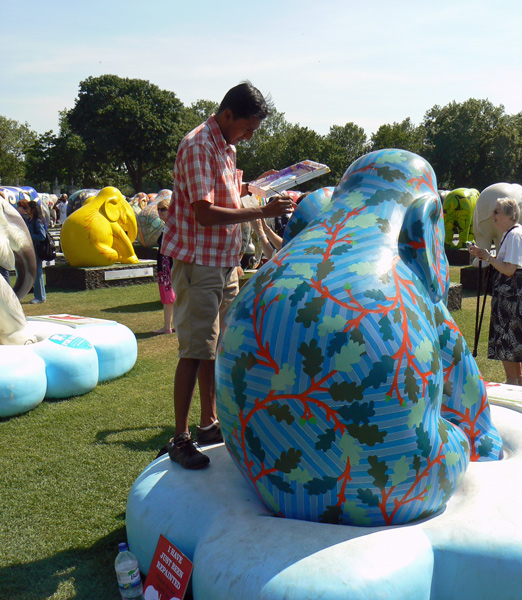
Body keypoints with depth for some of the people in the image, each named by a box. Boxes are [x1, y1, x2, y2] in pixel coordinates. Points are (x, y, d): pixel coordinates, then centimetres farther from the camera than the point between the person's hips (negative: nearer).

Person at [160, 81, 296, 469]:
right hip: (199, 265, -9)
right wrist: (263, 212, -24)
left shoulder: (225, 147, 16)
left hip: (225, 264, 9)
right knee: (195, 351, -8)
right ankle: (180, 439, 0)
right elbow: (205, 213, -23)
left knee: (216, 348, 14)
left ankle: (209, 423, 25)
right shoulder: (198, 145, -14)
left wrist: (250, 186, 12)